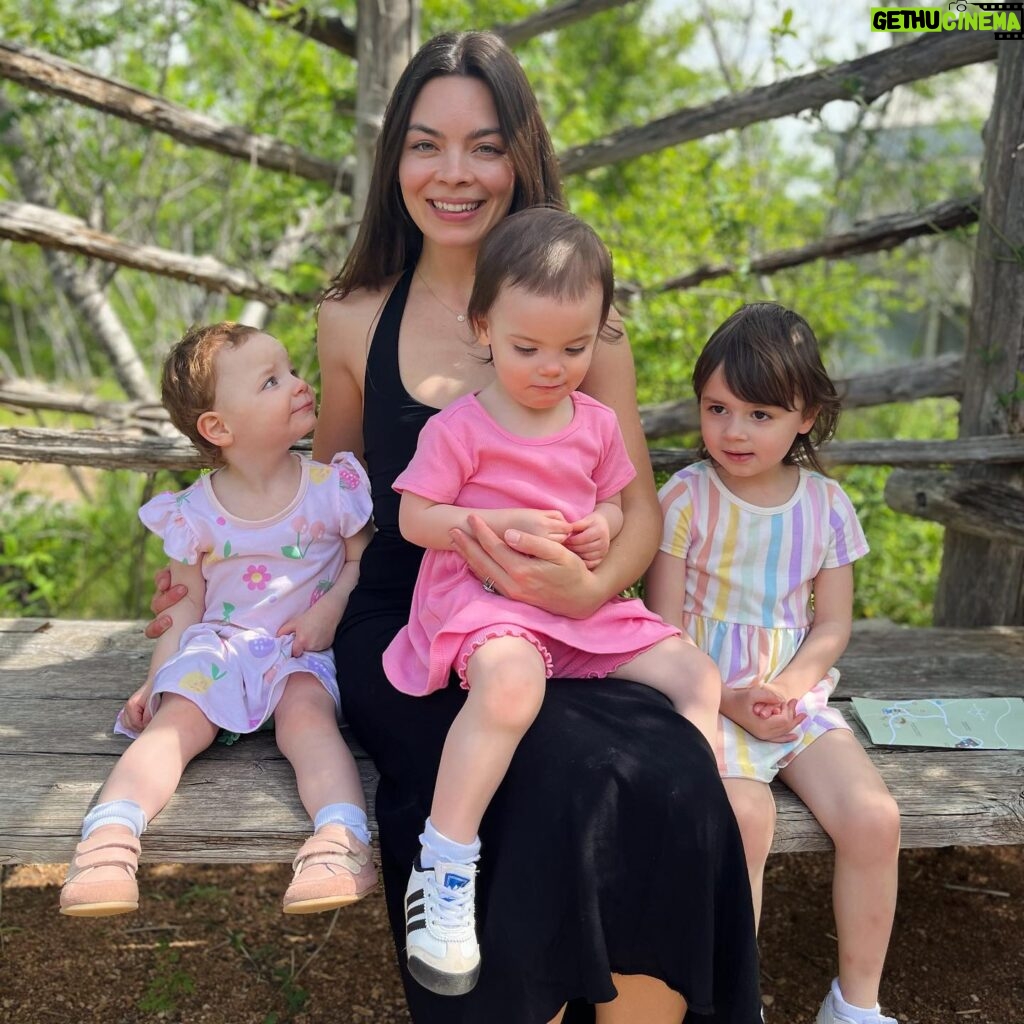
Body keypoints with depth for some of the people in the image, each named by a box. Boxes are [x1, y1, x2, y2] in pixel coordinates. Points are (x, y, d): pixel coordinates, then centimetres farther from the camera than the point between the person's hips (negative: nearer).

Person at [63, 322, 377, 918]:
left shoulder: (333, 484, 1)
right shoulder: (196, 514, 1)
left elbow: (365, 558, 8)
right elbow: (188, 603, 7)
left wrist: (330, 609, -10)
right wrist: (157, 677, -3)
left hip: (304, 650, -1)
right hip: (217, 646, 2)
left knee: (308, 712, -31)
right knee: (175, 719, -24)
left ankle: (343, 838, -47)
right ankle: (109, 838, -37)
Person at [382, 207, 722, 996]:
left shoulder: (598, 423, 11)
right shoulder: (460, 427, -6)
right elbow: (414, 518, -6)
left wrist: (604, 529, -3)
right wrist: (505, 524, -19)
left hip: (584, 603, 7)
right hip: (481, 597, -6)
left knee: (699, 675, -3)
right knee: (510, 680, -40)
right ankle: (444, 870, -29)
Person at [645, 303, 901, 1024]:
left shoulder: (826, 504, 4)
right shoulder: (686, 498, -5)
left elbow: (833, 623, 6)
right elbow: (664, 624, -5)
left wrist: (788, 687, -12)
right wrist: (730, 699, -16)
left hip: (798, 695, 4)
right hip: (708, 696, -3)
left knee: (874, 817, -15)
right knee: (746, 815, -29)